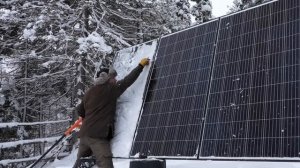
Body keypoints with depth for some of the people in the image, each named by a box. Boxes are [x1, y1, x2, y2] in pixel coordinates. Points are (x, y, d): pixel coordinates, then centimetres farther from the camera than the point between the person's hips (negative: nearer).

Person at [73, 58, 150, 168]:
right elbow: (128, 80, 3)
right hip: (98, 135, -8)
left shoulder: (89, 92, 15)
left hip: (84, 134, 8)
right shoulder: (110, 90, -4)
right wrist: (141, 65, 15)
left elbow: (80, 111, 22)